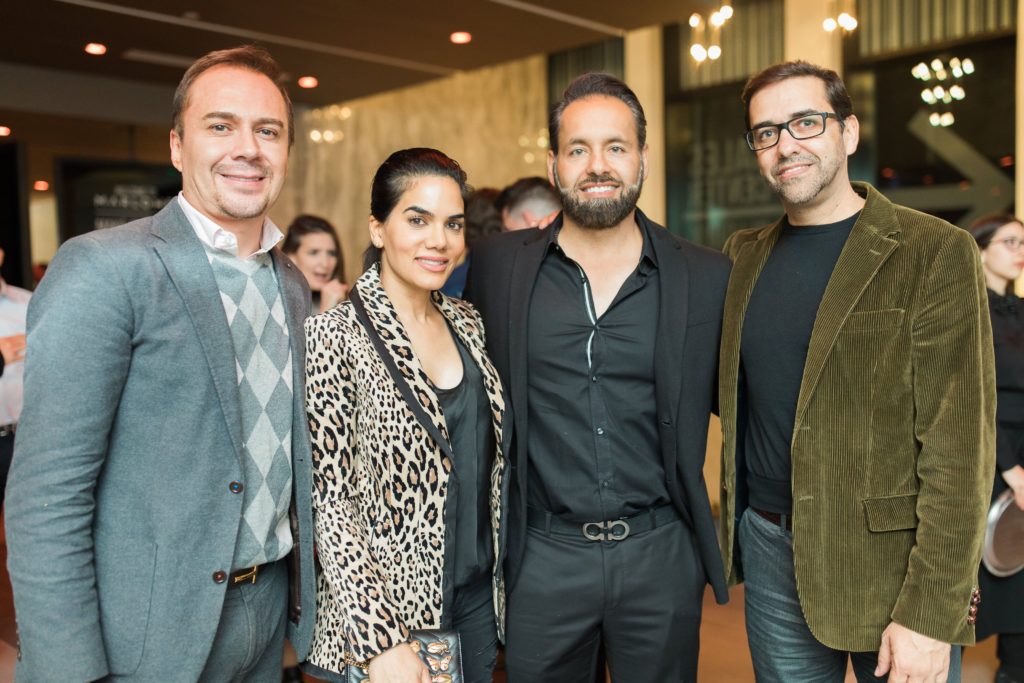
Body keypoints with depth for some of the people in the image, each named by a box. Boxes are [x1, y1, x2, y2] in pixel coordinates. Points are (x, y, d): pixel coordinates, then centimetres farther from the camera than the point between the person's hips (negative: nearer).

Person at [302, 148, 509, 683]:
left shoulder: (465, 321, 2)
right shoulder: (334, 336, -16)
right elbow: (330, 502, -16)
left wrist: (497, 579, 10)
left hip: (478, 599, 6)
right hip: (388, 616, -5)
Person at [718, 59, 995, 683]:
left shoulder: (936, 253, -11)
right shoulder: (746, 255, 5)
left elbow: (958, 450, -14)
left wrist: (930, 613, -17)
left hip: (889, 563, -4)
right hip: (770, 557, 4)